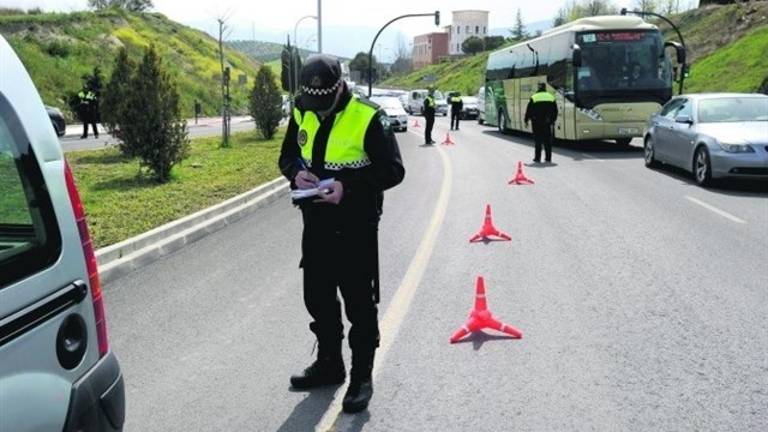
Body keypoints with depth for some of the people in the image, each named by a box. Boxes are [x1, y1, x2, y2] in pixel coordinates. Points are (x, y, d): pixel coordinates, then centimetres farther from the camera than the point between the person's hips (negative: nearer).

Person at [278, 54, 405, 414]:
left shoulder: (368, 118, -15)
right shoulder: (302, 114, 4)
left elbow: (392, 170, -14)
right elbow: (287, 156, 15)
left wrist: (349, 187, -26)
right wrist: (297, 172, -9)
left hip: (356, 226, -6)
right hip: (315, 223, 7)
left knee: (359, 303, 3)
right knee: (317, 297, 16)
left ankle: (361, 377, 17)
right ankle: (329, 364, 36)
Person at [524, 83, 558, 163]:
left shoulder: (534, 98, -4)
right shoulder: (551, 97, 6)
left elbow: (529, 110, -2)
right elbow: (555, 111, 10)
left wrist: (526, 120, 8)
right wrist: (553, 120, 20)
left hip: (537, 123, -2)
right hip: (548, 123, 2)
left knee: (538, 141, 3)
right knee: (548, 141, 9)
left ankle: (537, 158, 3)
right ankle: (548, 158, 11)